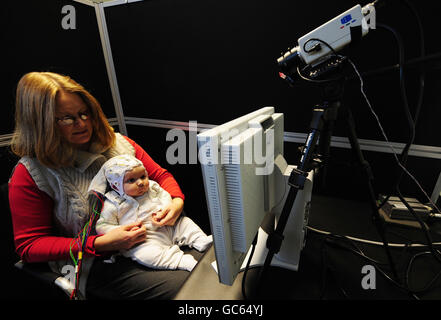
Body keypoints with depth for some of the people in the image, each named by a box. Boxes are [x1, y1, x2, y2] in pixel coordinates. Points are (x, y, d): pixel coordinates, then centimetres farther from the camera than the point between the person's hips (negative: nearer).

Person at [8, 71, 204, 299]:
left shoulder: (118, 144, 6)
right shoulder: (29, 175, -6)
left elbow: (160, 175, 14)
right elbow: (29, 246, -4)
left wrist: (176, 200, -10)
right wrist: (101, 244, -18)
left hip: (152, 236, 5)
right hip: (97, 265, -4)